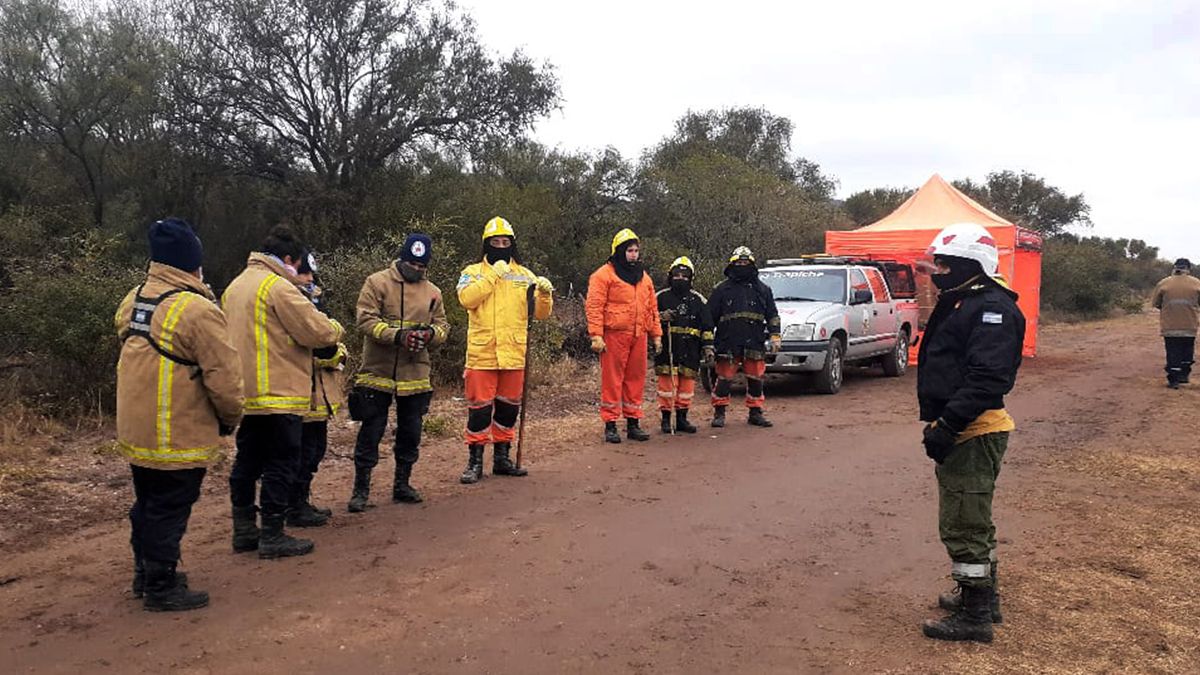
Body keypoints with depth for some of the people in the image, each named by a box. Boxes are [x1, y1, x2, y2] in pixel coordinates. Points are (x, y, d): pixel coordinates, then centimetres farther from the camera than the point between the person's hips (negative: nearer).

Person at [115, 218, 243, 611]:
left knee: (147, 505, 22)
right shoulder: (197, 309, -22)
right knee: (169, 511, 5)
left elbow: (131, 354, 16)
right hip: (178, 437, -8)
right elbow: (224, 375, -19)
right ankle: (161, 588, 17)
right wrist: (231, 418, -5)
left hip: (135, 430, 9)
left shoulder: (133, 301, 5)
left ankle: (146, 574, 38)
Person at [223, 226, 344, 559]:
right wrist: (335, 328, 5)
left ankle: (243, 529, 24)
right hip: (278, 394, -9)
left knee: (247, 460, 16)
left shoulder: (235, 286, 15)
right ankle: (273, 536, 5)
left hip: (245, 392, 9)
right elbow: (317, 332, -16)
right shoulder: (279, 287, -14)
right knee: (281, 464, -1)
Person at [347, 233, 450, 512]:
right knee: (371, 433, 1)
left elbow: (443, 326, 11)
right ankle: (361, 489, 12)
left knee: (411, 433, 13)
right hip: (378, 372, -4)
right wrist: (397, 335, -25)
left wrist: (431, 332, -13)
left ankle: (402, 484, 28)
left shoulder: (432, 292, 9)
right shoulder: (377, 283, -5)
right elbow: (366, 320, -12)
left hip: (415, 375, 4)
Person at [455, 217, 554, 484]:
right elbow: (467, 299, -18)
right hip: (482, 353, -3)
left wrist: (545, 294, -14)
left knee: (508, 407, 12)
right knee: (479, 407, -1)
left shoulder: (525, 275, 10)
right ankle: (475, 461, 11)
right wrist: (493, 275, -17)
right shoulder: (473, 272, 3)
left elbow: (541, 313, 6)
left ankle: (501, 457, 25)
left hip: (514, 354, 3)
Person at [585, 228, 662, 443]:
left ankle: (633, 423, 18)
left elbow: (652, 308, 22)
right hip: (614, 335, -6)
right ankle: (610, 425, 3)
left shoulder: (644, 277, 19)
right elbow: (594, 306, -9)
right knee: (612, 380, -3)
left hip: (638, 336, 6)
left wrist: (656, 334, 16)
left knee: (636, 379, 9)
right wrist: (596, 335, -16)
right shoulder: (604, 274, -3)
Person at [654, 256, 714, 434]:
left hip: (690, 351, 2)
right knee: (667, 383, -4)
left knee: (687, 384, 5)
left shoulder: (698, 300, 11)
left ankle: (682, 419, 15)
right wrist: (661, 317, -12)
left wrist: (708, 348, 5)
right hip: (667, 349, -2)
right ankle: (666, 419, 4)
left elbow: (707, 327, 11)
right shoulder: (661, 297, 6)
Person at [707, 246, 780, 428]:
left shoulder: (763, 289, 14)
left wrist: (774, 336, 4)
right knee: (724, 379, -1)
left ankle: (755, 413, 18)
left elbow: (772, 315, 16)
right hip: (728, 343, -2)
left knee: (756, 379, 7)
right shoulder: (722, 289, 7)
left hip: (755, 344, 2)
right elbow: (710, 316, 8)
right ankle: (719, 413, 9)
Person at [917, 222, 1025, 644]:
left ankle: (975, 616, 7)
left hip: (974, 434, -11)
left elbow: (988, 379, -27)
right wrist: (938, 422, 17)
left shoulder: (991, 308, -16)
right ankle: (982, 597, 35)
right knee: (972, 520, 21)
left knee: (963, 525, -4)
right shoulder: (960, 304, 16)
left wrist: (947, 424, -28)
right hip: (962, 432, 11)